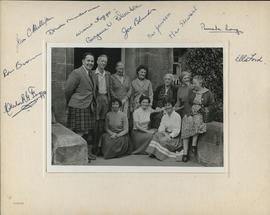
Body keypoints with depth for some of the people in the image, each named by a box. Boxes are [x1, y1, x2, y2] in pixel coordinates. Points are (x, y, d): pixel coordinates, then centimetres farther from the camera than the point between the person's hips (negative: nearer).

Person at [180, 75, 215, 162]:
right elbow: (187, 103, 4)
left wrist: (205, 110, -5)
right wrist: (189, 114, -9)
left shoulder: (208, 93, 5)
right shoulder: (191, 91, 11)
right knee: (186, 127, -24)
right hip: (189, 113, 2)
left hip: (200, 115, -2)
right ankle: (185, 153, -22)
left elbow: (211, 105, 13)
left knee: (197, 122, -36)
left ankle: (194, 145, -21)